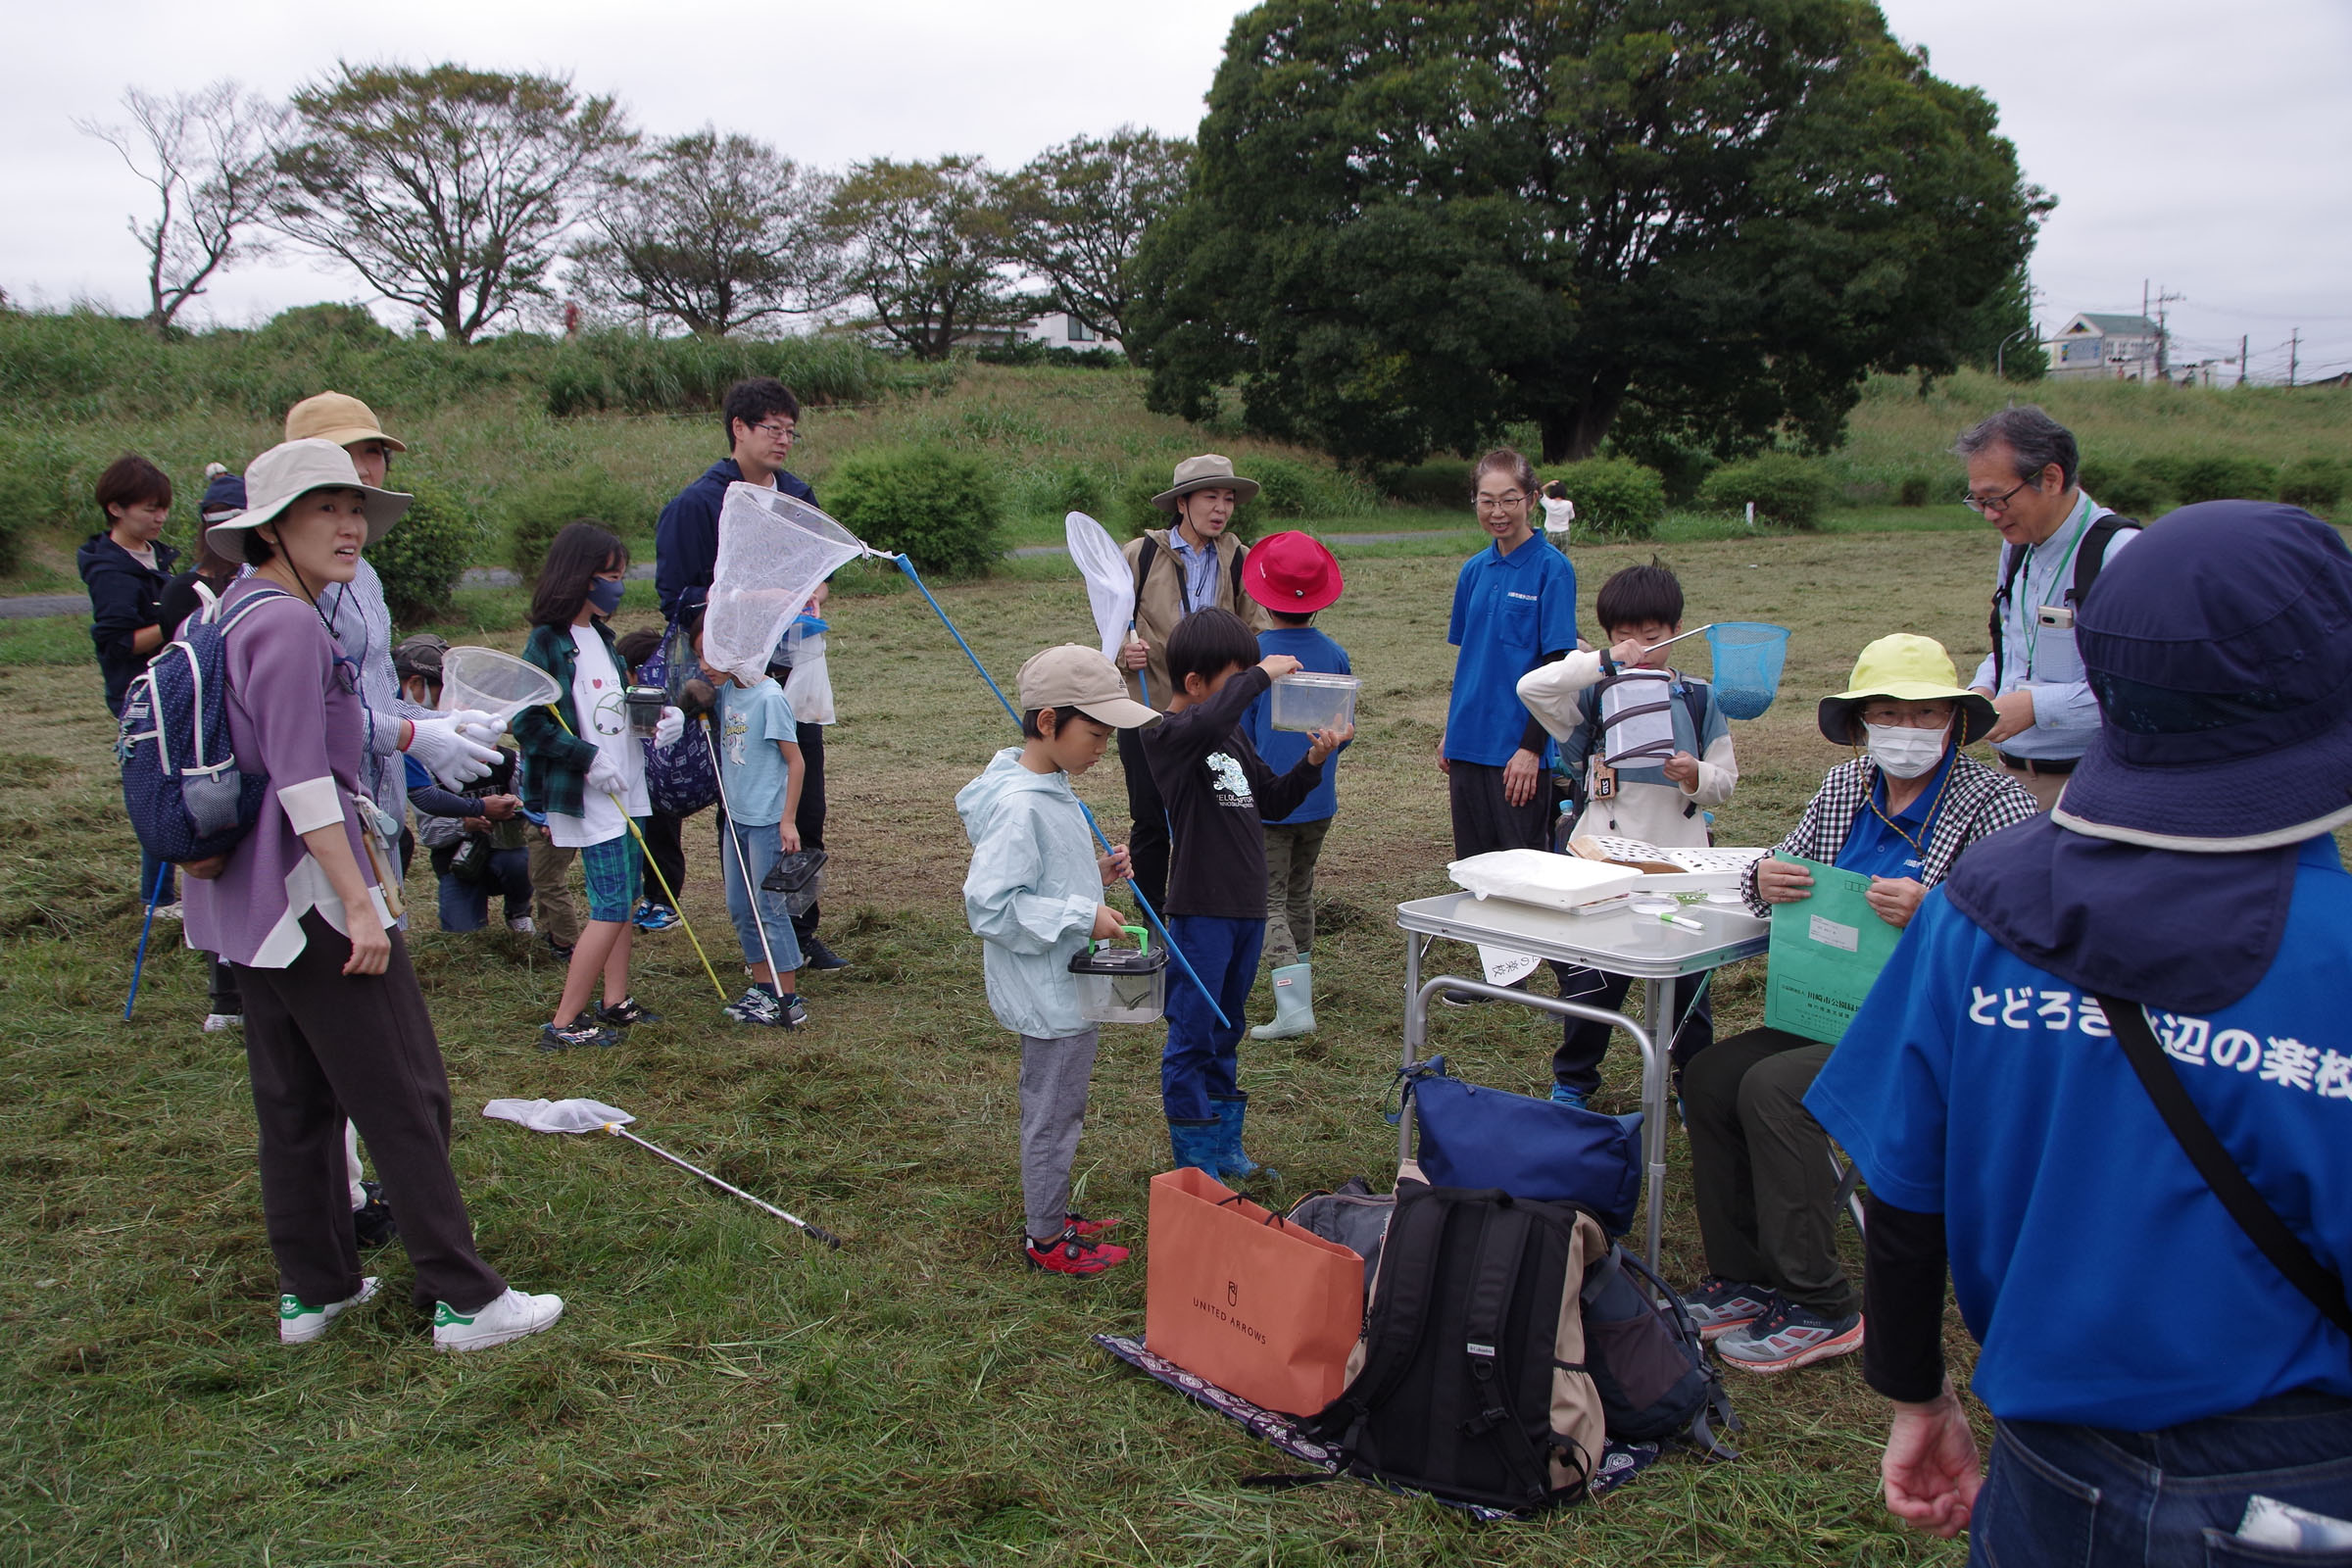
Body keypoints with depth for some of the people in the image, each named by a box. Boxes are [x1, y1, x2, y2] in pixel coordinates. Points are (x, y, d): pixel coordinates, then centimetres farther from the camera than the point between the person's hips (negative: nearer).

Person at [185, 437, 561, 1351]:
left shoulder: (231, 614, 14)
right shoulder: (289, 624, -17)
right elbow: (302, 780, -23)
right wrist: (359, 901, -21)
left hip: (248, 899, 10)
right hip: (310, 889, -10)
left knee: (294, 1100, 16)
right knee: (404, 1098, -3)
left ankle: (311, 1290, 26)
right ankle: (464, 1300, 3)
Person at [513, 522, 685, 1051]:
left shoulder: (600, 635, 11)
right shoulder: (547, 642, -14)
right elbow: (528, 723, -18)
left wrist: (662, 716, 2)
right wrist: (588, 758, -22)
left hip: (625, 790, 9)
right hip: (588, 798, -9)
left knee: (623, 899, 14)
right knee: (611, 908, -8)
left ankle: (616, 1002, 26)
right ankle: (564, 1023, 0)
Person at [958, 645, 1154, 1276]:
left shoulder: (1051, 787, 6)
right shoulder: (1018, 805, -25)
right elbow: (990, 906, -27)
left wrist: (1095, 874, 4)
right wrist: (1080, 915, -25)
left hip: (1067, 985, 10)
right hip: (1050, 994, -10)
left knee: (1059, 1110, 22)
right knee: (1052, 1114, 5)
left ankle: (1054, 1212, 38)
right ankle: (1045, 1240, 20)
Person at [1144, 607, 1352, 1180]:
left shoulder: (1233, 736, 13)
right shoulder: (1167, 736, -14)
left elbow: (1272, 801, 20)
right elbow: (1208, 721, -39)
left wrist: (1313, 761, 4)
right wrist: (1261, 673, -27)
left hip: (1247, 909, 9)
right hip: (1200, 912, -9)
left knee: (1224, 1036, 19)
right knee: (1192, 1039, 2)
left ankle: (1224, 1147, 30)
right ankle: (1195, 1162, 12)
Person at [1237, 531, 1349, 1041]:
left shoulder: (1251, 656, -15)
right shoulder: (1335, 655, -2)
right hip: (1318, 799, 5)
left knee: (1270, 902, -1)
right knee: (1300, 894, 21)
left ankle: (1294, 1008, -12)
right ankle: (1299, 986, 35)